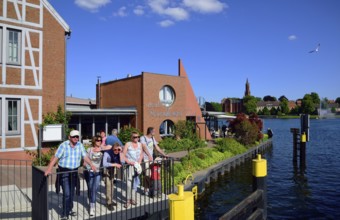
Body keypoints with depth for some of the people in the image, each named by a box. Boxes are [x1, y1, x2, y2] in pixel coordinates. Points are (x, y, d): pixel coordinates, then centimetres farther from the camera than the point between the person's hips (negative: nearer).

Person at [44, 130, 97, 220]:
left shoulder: (80, 145, 2)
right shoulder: (63, 145, -10)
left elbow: (85, 156, 1)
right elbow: (56, 157, -15)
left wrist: (91, 165, -10)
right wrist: (49, 169, -23)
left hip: (74, 171, 4)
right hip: (64, 171, -4)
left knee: (71, 192, 15)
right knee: (66, 193, -6)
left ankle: (69, 210, 32)